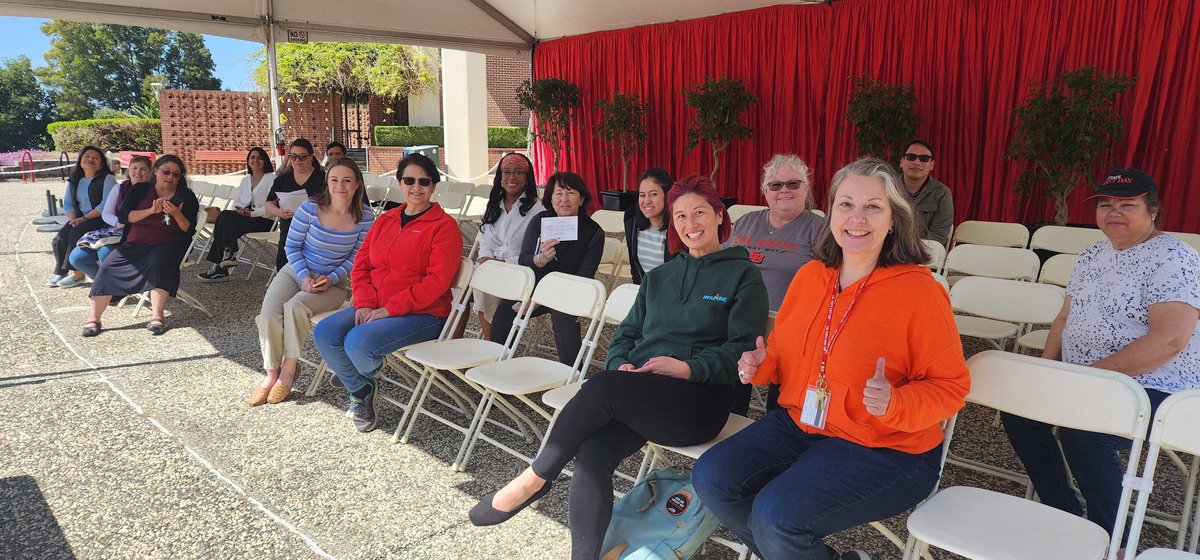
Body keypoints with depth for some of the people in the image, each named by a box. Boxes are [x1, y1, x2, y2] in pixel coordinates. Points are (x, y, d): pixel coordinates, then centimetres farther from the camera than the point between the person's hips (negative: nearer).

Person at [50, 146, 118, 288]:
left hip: (100, 219, -6)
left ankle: (77, 274, -17)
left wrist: (83, 218, -17)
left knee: (75, 234, -27)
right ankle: (61, 272, -6)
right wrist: (73, 219, -8)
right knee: (60, 238, -18)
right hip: (78, 219, 6)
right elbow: (67, 203, 14)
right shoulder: (74, 180, 16)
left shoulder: (107, 178, -4)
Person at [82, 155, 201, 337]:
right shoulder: (140, 190, 10)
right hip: (134, 245, 3)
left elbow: (189, 230, 0)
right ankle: (93, 319, -14)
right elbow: (123, 216, -1)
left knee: (159, 261, -36)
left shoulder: (187, 197, 7)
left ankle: (157, 316, -39)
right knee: (108, 267, -20)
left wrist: (177, 214, -18)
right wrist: (151, 210, -14)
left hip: (166, 246, -2)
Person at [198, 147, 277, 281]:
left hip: (265, 220, -7)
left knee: (225, 217, -25)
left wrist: (251, 213, -19)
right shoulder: (245, 180, 22)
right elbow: (238, 201, 22)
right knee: (224, 216, -22)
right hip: (244, 216, 7)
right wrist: (238, 208, -2)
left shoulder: (272, 179, -1)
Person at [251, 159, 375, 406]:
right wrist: (304, 277, -15)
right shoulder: (310, 208, -10)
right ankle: (272, 372, -1)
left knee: (295, 307, -30)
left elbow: (356, 258, -2)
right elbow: (292, 246, -1)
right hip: (296, 272, 2)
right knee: (269, 314, -21)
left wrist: (332, 279, -16)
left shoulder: (364, 218, -9)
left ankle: (289, 367, -9)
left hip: (334, 282, -2)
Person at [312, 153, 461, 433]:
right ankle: (361, 389, 10)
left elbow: (437, 281, -16)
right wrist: (364, 304, -6)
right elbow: (361, 265, 13)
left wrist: (389, 309, -18)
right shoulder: (385, 220, 14)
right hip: (375, 308, 7)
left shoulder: (444, 225, -7)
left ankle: (361, 374, 13)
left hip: (423, 314, -7)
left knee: (358, 342, -27)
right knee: (324, 333, -13)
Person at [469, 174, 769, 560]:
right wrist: (620, 363, -2)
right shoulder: (659, 277, 24)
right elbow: (627, 333, 21)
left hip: (700, 400, -5)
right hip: (636, 394, 5)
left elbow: (744, 349, -3)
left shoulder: (743, 275, 6)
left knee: (602, 386, -32)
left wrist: (689, 367, -16)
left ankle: (534, 480, -17)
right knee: (592, 453, -27)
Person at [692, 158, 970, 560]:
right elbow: (785, 349, 18)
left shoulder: (920, 291, -14)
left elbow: (949, 386, -9)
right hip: (799, 423, 7)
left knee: (777, 516, -25)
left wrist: (894, 404, -28)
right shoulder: (810, 274, 4)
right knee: (712, 478, -5)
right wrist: (761, 365, -3)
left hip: (885, 450, -6)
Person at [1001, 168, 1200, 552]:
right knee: (1017, 406, -8)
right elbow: (1066, 316, 16)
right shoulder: (1093, 255, 11)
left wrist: (1091, 374, -24)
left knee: (1080, 433, -31)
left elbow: (1169, 341, -24)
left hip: (1155, 388, -8)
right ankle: (1065, 518, 7)